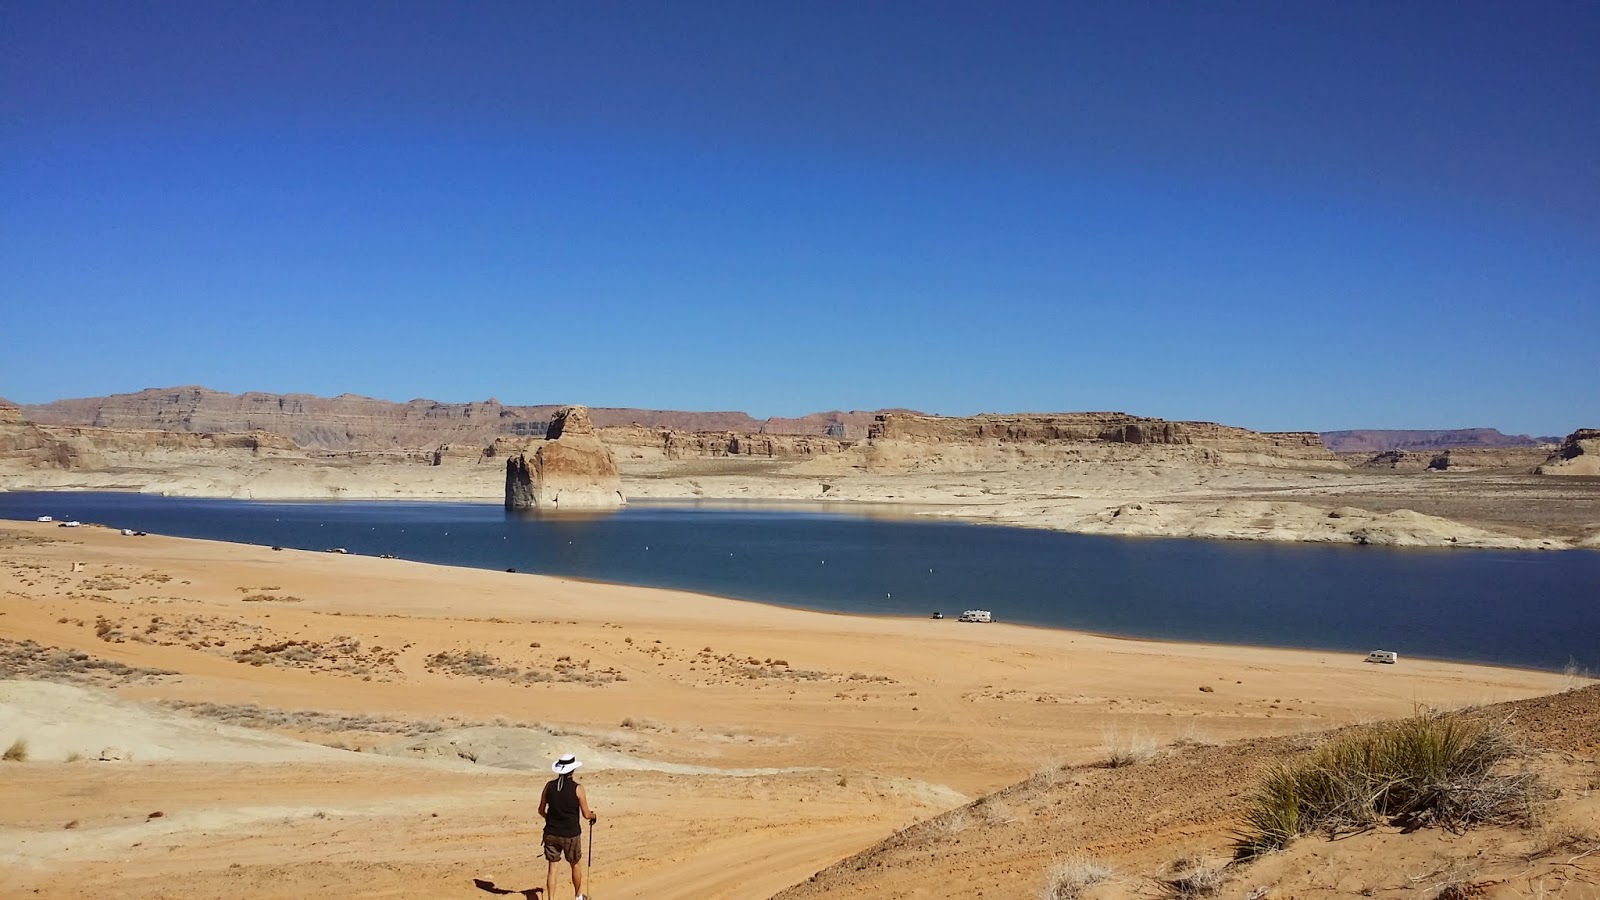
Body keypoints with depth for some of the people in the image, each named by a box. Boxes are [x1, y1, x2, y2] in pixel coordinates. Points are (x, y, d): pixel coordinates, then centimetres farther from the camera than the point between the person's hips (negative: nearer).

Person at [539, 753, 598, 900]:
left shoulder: (549, 785, -4)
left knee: (552, 868, 8)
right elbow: (586, 814, -11)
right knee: (575, 865, 20)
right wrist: (594, 816, 11)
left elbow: (541, 810, 5)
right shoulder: (577, 788, -14)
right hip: (571, 835, -2)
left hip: (551, 833, 2)